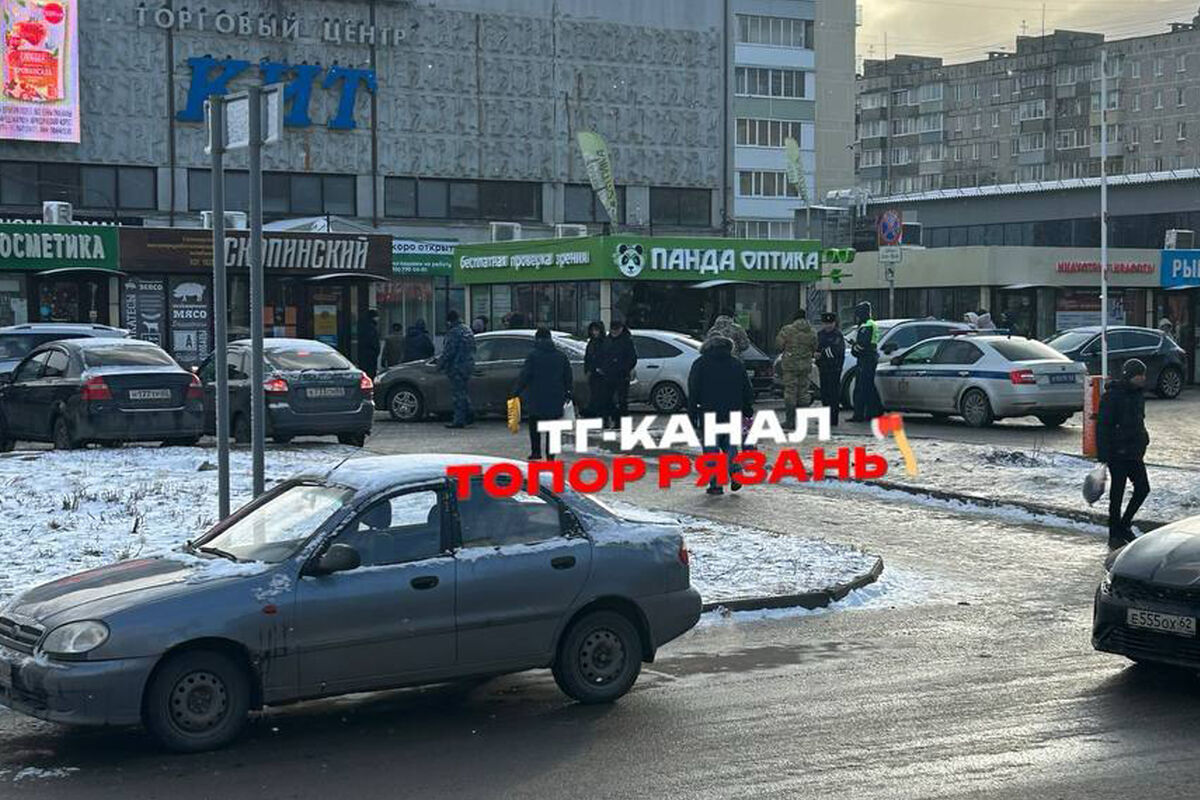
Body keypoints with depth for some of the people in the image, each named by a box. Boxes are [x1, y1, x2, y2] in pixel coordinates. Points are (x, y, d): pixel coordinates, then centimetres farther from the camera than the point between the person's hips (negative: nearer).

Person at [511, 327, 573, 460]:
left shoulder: (533, 356, -7)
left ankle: (536, 453, 10)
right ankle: (550, 455, 5)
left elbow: (524, 376, -10)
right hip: (555, 399, 3)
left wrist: (515, 392, -4)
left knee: (534, 426, 11)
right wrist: (568, 393, 22)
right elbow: (568, 378, 12)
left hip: (536, 399, -3)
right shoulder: (561, 357, 7)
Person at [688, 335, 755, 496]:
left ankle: (716, 484, -2)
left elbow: (693, 391, -3)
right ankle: (735, 473, -3)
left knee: (711, 448, 1)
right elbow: (748, 391, 12)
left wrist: (692, 412, 1)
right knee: (730, 444, 18)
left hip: (709, 413, -3)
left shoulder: (700, 364, 1)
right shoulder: (737, 364, 11)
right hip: (733, 413, 3)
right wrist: (747, 411, 19)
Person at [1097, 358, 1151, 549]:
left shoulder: (1137, 395, 10)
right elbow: (1102, 426, -16)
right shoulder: (1112, 396, -15)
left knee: (1143, 488, 5)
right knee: (1117, 493, 0)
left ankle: (1124, 524, 23)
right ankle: (1114, 536, 9)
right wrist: (1103, 455, -20)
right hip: (1117, 454, -8)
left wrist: (1142, 444, 21)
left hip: (1134, 453, 8)